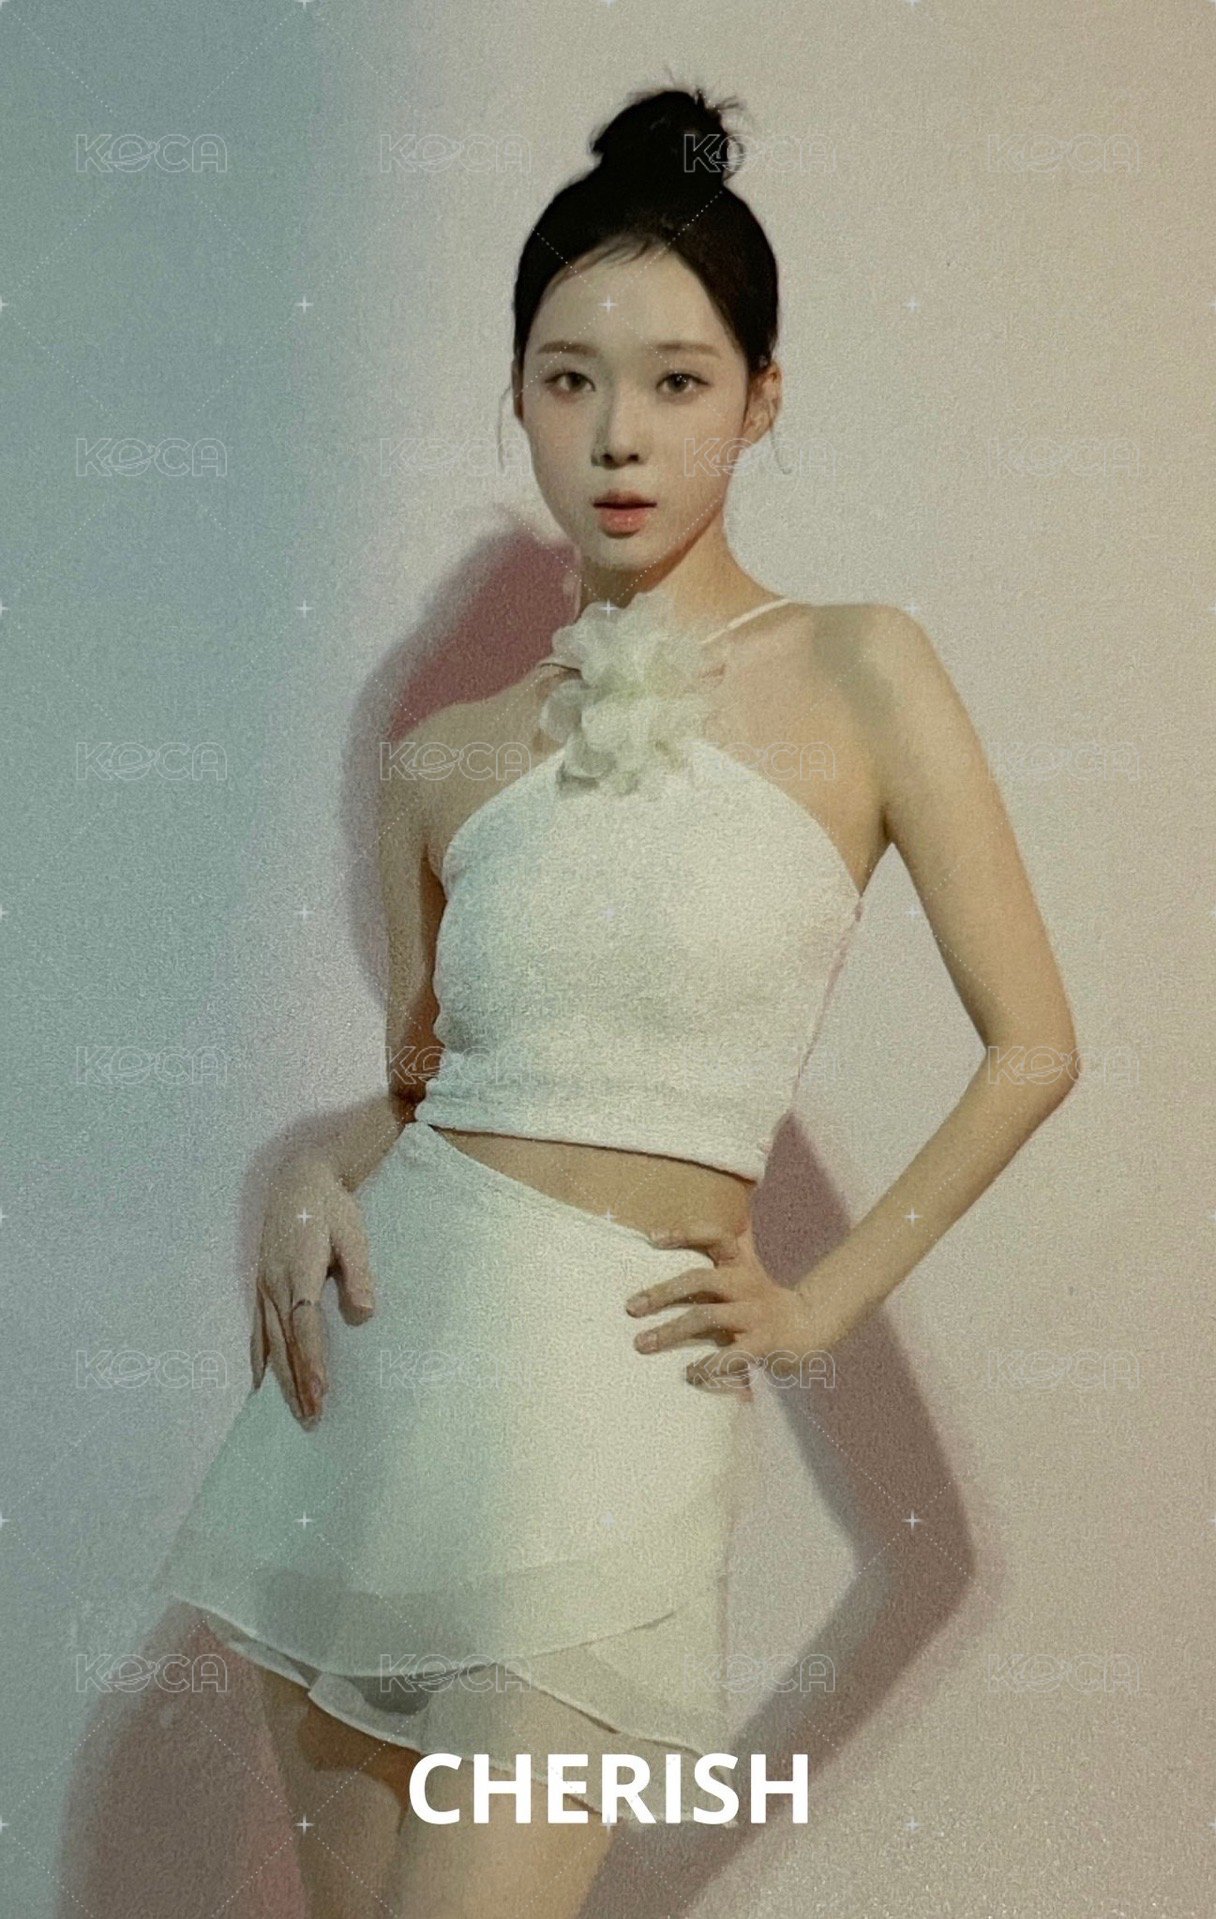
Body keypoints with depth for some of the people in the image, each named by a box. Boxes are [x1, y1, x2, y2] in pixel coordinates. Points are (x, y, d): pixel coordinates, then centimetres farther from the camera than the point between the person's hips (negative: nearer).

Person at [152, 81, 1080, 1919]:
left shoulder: (855, 675, -3)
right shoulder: (446, 758, 7)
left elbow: (1033, 1045, 0)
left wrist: (824, 1303, -2)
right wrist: (317, 1180, -1)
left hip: (619, 1377, -4)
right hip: (385, 1342, 4)